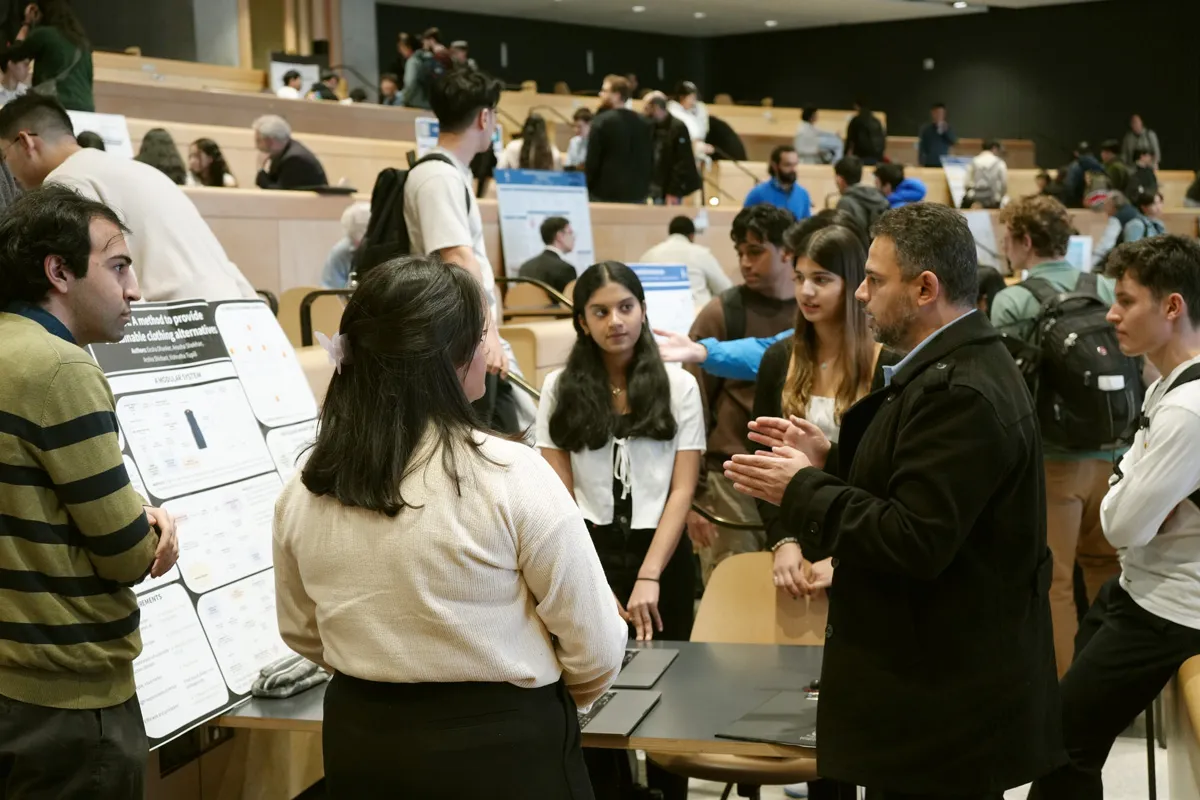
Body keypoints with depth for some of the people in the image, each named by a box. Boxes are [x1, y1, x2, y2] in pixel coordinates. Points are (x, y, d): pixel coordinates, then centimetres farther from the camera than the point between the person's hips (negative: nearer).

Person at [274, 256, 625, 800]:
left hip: (361, 740, 4)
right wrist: (544, 701, 8)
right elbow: (596, 649, -12)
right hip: (503, 745, -4)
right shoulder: (510, 476, -19)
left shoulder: (302, 493, -5)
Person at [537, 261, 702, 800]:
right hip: (590, 553, 1)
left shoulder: (678, 386, 1)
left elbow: (682, 490, -4)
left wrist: (649, 576, -14)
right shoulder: (560, 389, 3)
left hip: (661, 555, 0)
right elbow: (559, 494, 1)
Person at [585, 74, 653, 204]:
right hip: (636, 194, 5)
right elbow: (650, 159, 13)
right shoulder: (643, 123, 10)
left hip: (606, 193, -5)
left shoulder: (602, 121, -9)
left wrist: (588, 188, 1)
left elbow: (592, 160, -8)